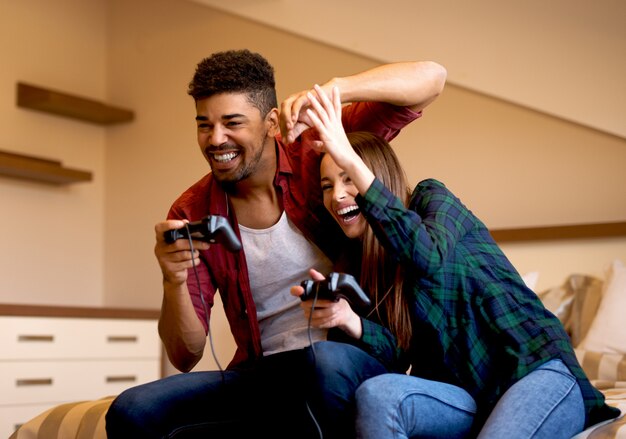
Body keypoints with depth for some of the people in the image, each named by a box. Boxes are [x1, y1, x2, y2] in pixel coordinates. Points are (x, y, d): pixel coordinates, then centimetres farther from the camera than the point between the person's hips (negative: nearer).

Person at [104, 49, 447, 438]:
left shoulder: (316, 152, -4)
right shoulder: (190, 215, 1)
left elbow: (430, 78, -11)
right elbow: (185, 357, 0)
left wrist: (332, 89, -26)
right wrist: (175, 281, -20)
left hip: (355, 360, -3)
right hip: (261, 375, 3)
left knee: (326, 361, -38)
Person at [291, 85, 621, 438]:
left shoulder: (432, 198, 2)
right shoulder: (363, 266, 16)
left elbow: (430, 256, -23)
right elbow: (399, 352, 3)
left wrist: (352, 164, -30)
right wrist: (349, 320, -18)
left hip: (537, 371, -5)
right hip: (468, 399, 5)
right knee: (375, 393, -27)